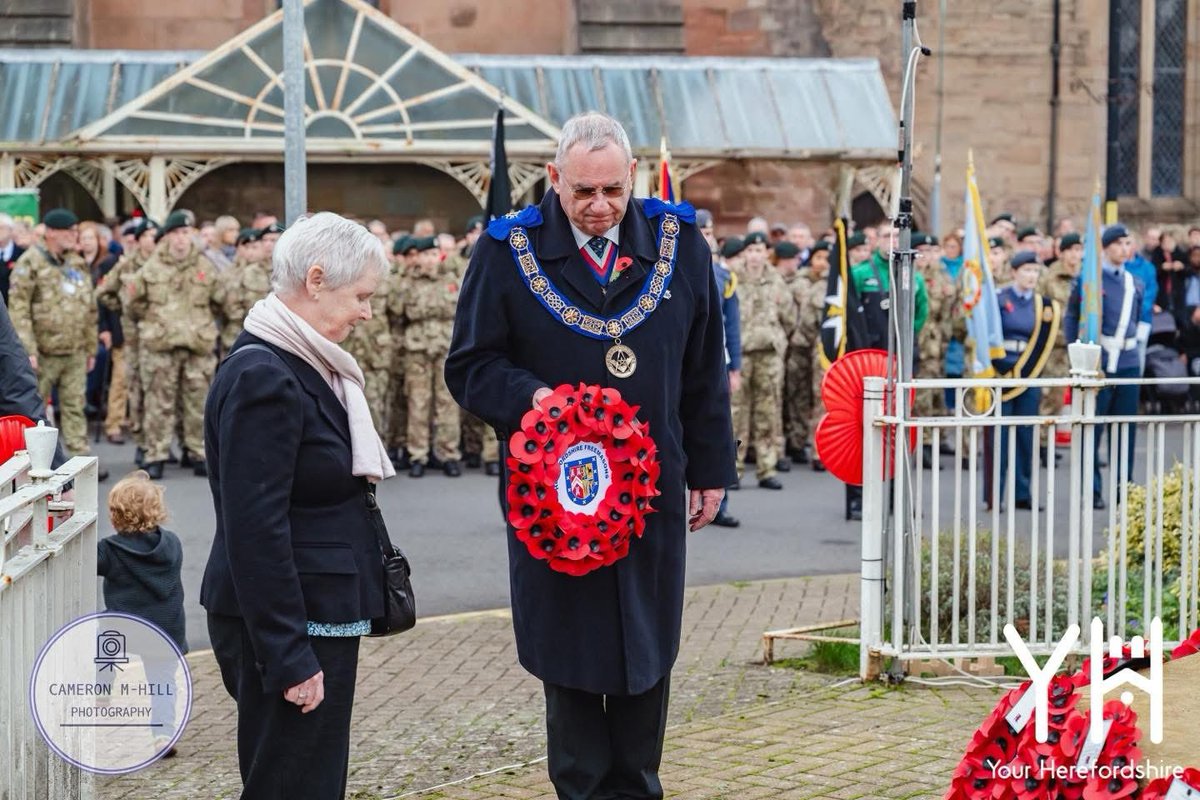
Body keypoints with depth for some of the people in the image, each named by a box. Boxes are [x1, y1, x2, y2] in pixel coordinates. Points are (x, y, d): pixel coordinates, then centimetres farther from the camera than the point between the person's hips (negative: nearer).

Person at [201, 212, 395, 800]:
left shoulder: (304, 365, 12)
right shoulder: (262, 378, -19)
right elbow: (254, 529, -22)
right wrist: (288, 657, -22)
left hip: (320, 616, 10)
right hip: (293, 625, -10)